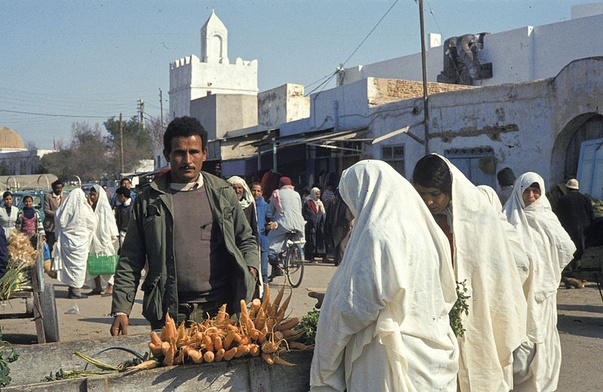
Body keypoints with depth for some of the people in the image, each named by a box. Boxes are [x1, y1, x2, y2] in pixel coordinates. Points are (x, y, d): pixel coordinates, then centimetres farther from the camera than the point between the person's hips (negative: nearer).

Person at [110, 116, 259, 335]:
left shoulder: (223, 193, 11)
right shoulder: (148, 199, 6)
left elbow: (246, 240, 17)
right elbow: (130, 261, 6)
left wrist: (250, 269, -4)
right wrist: (120, 311, -1)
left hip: (222, 309, 1)